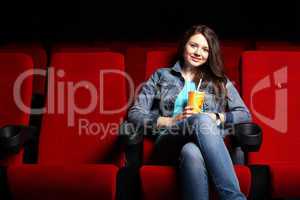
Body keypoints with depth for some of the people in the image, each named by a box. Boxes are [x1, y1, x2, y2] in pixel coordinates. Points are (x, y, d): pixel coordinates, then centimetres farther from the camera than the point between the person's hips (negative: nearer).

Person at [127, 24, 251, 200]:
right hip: (170, 144, -1)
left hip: (208, 148, 1)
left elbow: (245, 114, 15)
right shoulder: (161, 76, 20)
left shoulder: (220, 81, 23)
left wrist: (215, 118, -5)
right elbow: (135, 113, 8)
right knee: (202, 120, -36)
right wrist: (173, 120, -8)